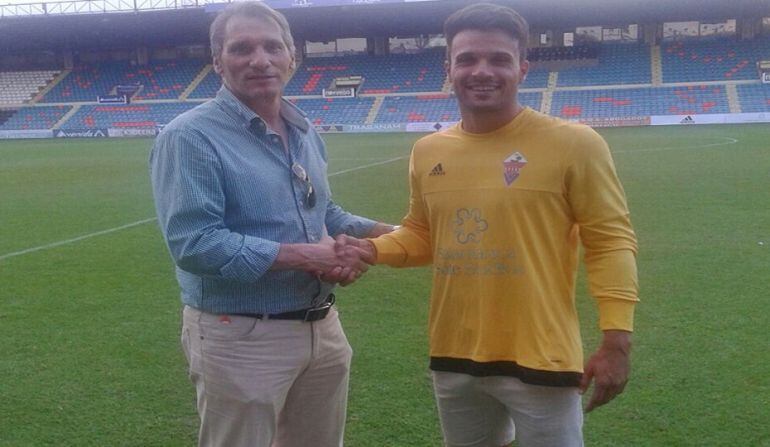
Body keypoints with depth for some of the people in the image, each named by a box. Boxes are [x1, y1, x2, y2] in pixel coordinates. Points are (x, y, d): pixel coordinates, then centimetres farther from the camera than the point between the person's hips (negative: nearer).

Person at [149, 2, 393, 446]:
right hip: (241, 339, -7)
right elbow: (192, 243, -25)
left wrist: (374, 231, 1)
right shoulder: (191, 137, -15)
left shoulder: (306, 132, 10)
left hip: (323, 327, 7)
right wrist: (301, 256, -23)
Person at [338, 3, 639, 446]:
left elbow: (611, 241, -10)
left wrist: (616, 342, -14)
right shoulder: (428, 151, 4)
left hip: (540, 360, -5)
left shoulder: (573, 143, -12)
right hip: (453, 359, 5)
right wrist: (372, 249, -3)